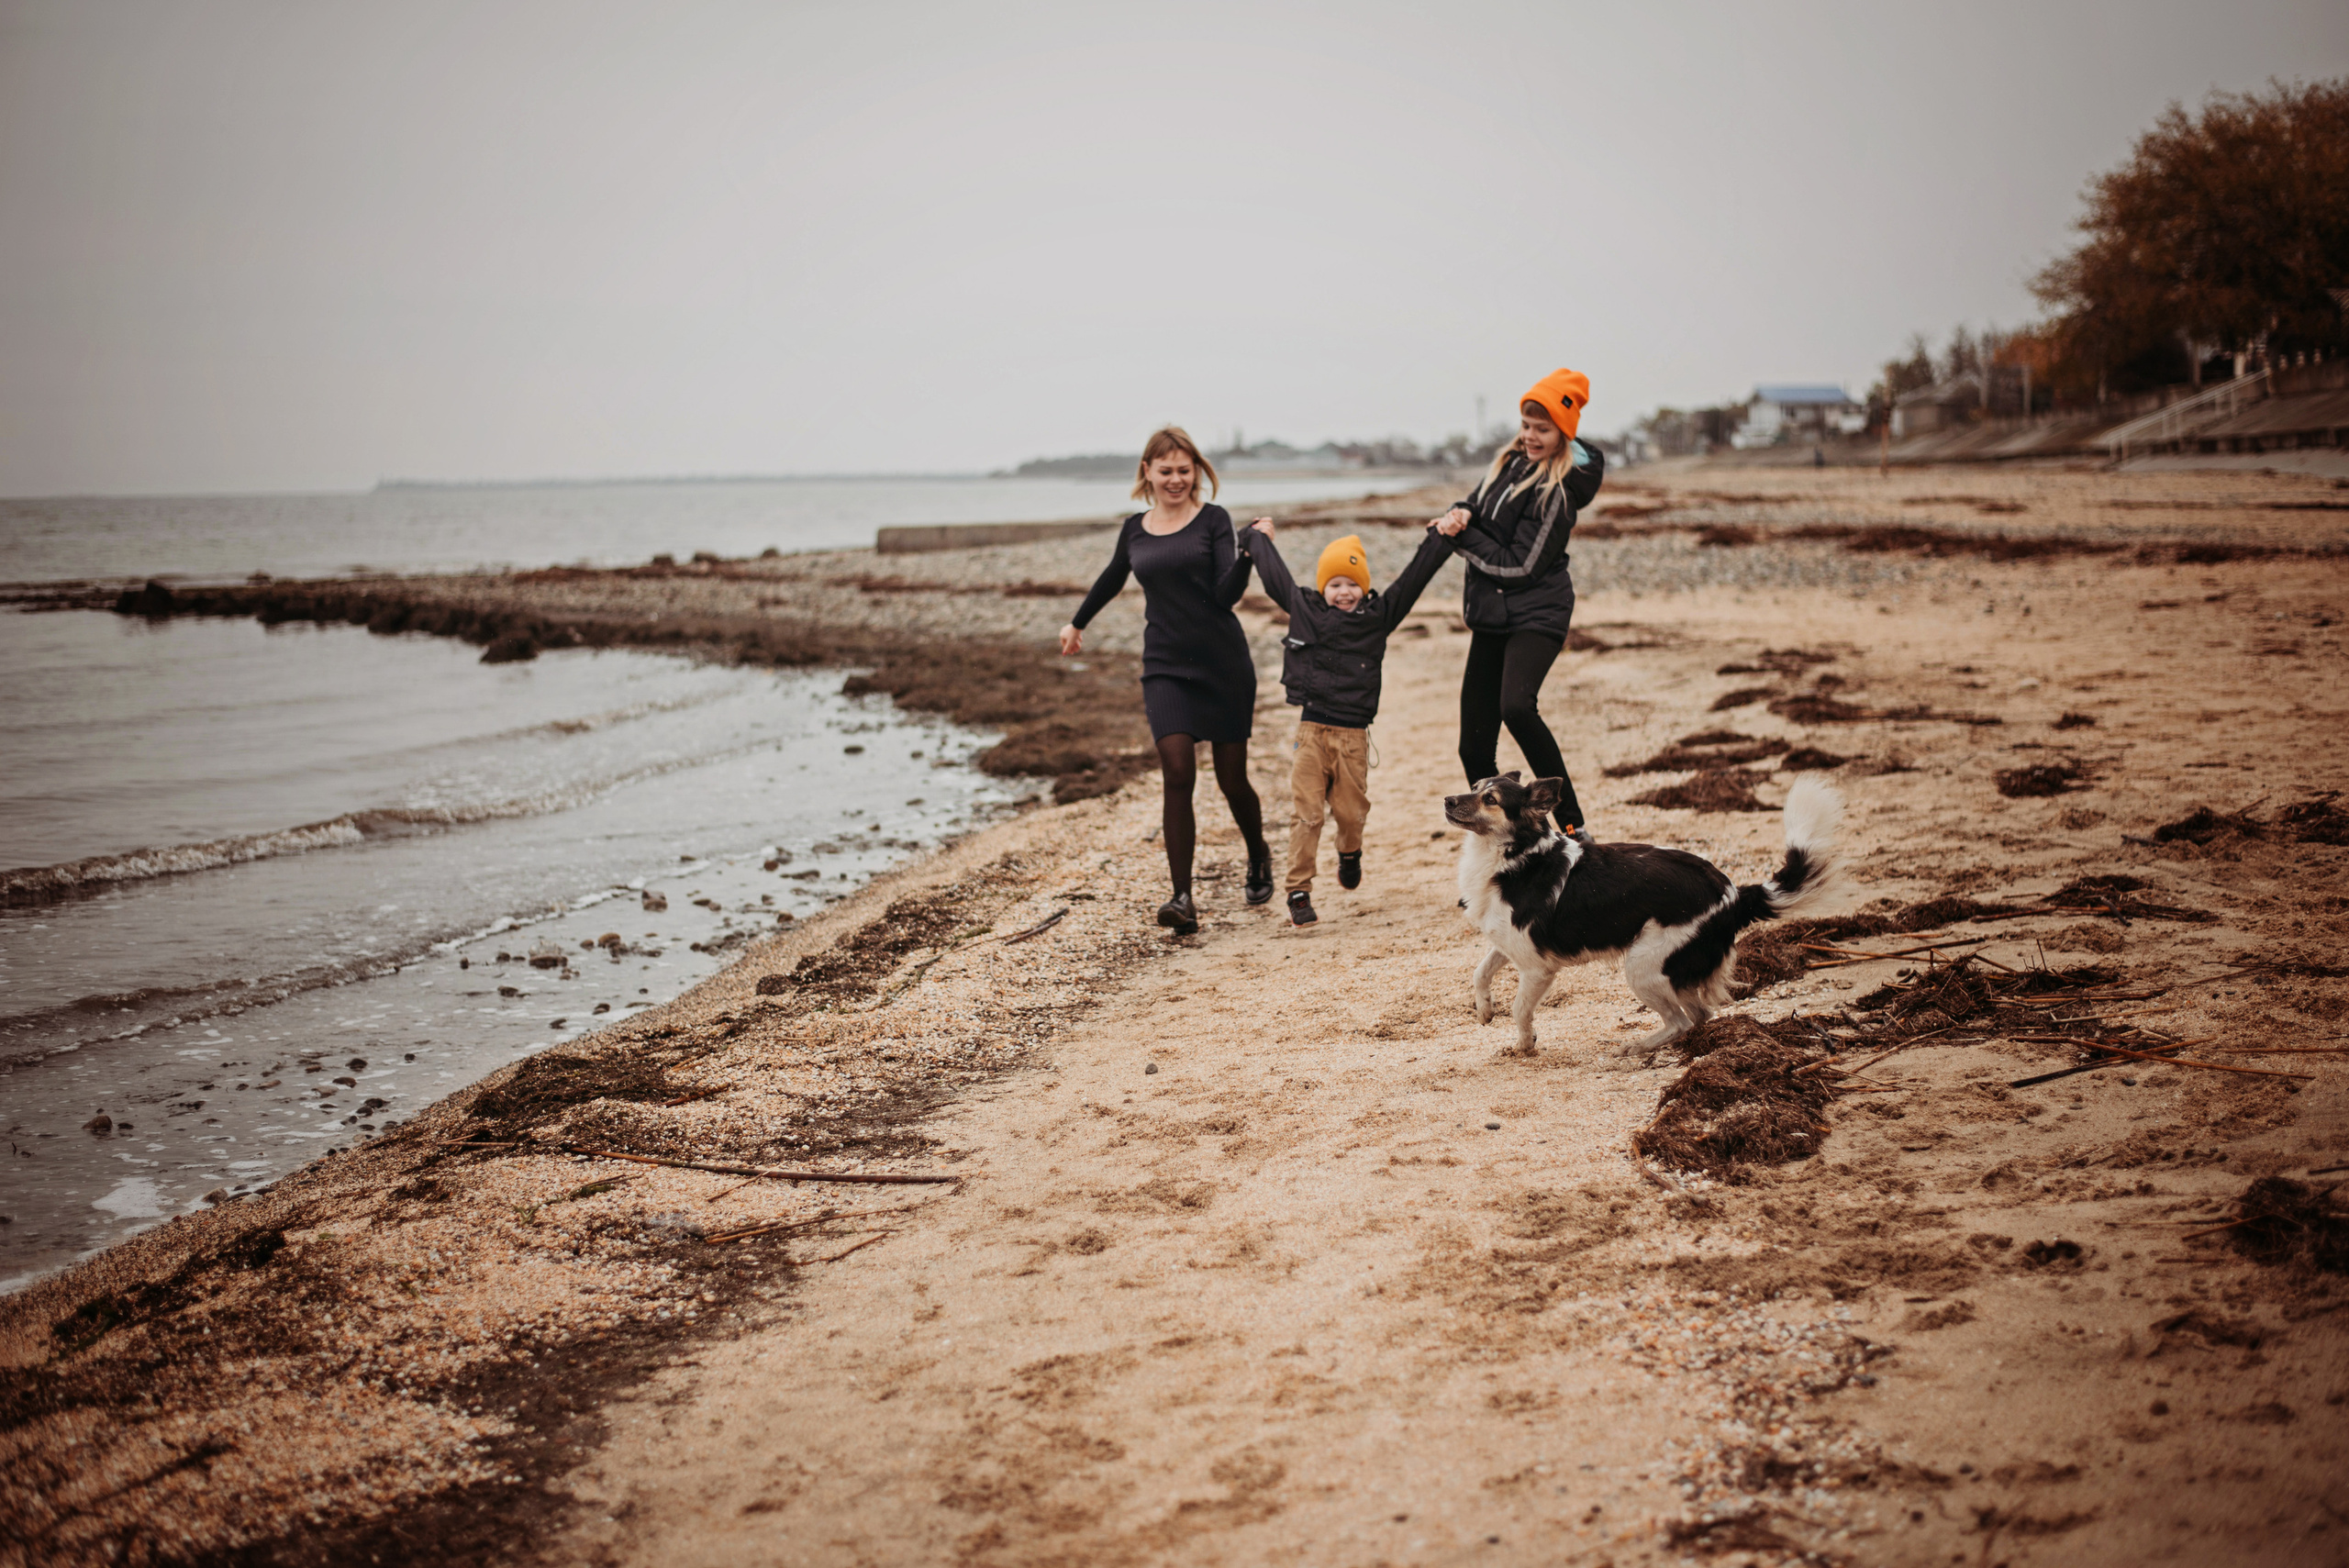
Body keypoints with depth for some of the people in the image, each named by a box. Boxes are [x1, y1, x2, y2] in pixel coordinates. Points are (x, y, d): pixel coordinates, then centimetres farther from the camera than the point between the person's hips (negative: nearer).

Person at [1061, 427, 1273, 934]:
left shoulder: (1213, 520, -1)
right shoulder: (1134, 529, 9)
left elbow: (1226, 594, -10)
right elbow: (1113, 578, 30)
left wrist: (1249, 554, -27)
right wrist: (1077, 622, 42)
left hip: (1223, 664, -2)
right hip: (1165, 667, 2)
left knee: (1231, 779, 7)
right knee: (1178, 773, -16)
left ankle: (1259, 858, 38)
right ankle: (1182, 899, -15)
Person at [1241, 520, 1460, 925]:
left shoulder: (1379, 615, 5)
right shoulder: (1303, 608, 6)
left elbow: (1413, 580, 4)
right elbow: (1274, 573, 21)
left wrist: (1439, 539, 1)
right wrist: (1259, 537, 34)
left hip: (1353, 735, 1)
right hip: (1312, 730, -1)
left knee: (1351, 810, 7)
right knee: (1305, 813, -6)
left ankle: (1350, 853, 42)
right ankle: (1299, 893, -2)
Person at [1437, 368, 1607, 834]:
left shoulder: (1559, 490, -14)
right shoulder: (1511, 461, 8)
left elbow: (1520, 566, -17)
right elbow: (1477, 503, 19)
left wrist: (1463, 538, -11)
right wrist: (1461, 514, -5)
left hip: (1537, 613, -8)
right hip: (1491, 615, 8)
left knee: (1516, 705, -33)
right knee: (1474, 746, 5)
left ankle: (1572, 822, -25)